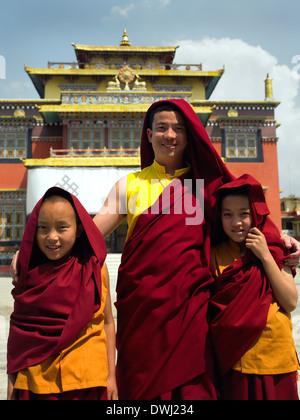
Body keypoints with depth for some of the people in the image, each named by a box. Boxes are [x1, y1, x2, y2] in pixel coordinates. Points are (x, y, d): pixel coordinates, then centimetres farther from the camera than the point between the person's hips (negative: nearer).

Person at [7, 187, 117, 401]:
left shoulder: (94, 268, -6)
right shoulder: (28, 272, -3)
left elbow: (107, 322, -1)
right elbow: (17, 329, 3)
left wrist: (111, 375, 0)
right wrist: (12, 383, 6)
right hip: (35, 381, 1)